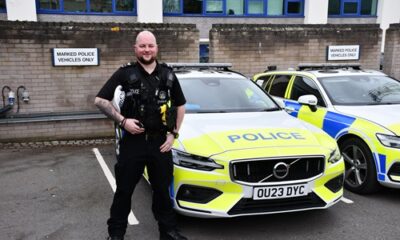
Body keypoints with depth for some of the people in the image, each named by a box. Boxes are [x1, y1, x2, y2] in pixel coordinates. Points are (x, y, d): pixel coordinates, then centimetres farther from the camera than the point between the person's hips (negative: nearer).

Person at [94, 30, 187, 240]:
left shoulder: (168, 75, 7)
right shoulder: (125, 73, -2)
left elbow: (180, 105, 16)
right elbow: (100, 100, -2)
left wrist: (173, 134, 5)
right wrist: (122, 120, -14)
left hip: (160, 142, 2)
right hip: (132, 141, -2)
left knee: (162, 190, 13)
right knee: (124, 190, 7)